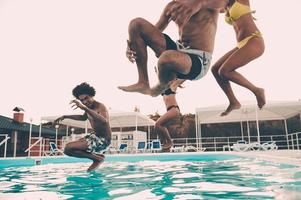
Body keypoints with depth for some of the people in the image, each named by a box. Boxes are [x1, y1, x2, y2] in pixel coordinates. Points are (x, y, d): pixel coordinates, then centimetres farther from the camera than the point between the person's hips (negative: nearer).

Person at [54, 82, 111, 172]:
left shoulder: (100, 107, -20)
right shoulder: (88, 107, 6)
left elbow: (104, 121, -44)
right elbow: (83, 117, 30)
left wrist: (85, 108, -51)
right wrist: (65, 116, 28)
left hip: (103, 140, -10)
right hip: (94, 135, 10)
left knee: (68, 148, -20)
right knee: (68, 148, 19)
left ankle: (98, 158, -5)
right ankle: (96, 155, 10)